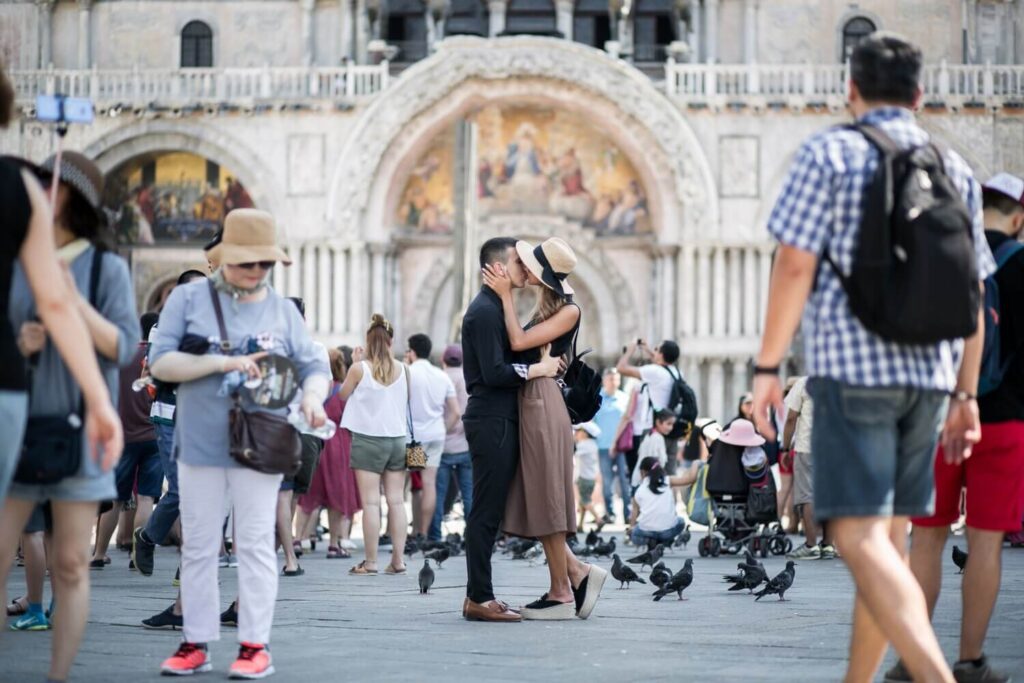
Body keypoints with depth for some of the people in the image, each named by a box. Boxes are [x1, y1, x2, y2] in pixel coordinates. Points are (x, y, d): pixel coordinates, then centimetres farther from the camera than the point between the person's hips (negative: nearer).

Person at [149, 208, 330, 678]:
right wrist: (223, 362, -17)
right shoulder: (189, 299, 1)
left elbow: (314, 367, 10)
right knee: (198, 546, 5)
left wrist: (313, 396, -13)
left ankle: (255, 645, 2)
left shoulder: (282, 310, 7)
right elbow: (161, 362, -7)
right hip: (200, 444, 0)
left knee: (255, 544, -1)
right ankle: (195, 643, 12)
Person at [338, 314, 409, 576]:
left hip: (368, 439, -3)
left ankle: (370, 562, -3)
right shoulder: (402, 370, -1)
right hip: (397, 438, 3)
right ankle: (398, 560, 6)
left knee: (370, 502, -3)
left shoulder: (360, 369, -10)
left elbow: (343, 394, 5)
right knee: (396, 501, 6)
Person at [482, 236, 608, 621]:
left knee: (544, 498, -5)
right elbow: (521, 346, 13)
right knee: (534, 501, 9)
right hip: (528, 401, 9)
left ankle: (561, 594, 1)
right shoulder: (546, 306, 16)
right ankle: (579, 573, 14)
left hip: (544, 403, -9)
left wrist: (505, 294, -10)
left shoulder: (569, 311, -10)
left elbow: (519, 342, -15)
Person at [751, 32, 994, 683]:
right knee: (889, 536, 15)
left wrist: (767, 367, -5)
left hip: (852, 366, -6)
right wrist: (966, 396, 17)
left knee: (863, 541, -11)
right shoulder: (956, 170, 13)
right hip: (928, 374, 6)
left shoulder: (830, 154, -2)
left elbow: (795, 266, -10)